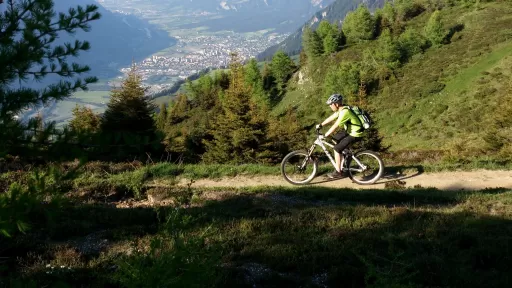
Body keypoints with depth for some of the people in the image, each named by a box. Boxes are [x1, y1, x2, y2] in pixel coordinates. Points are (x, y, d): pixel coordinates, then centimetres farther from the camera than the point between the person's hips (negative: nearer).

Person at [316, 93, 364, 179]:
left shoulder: (344, 112, -26)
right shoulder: (342, 109, 3)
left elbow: (335, 126, -26)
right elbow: (331, 118, 13)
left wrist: (324, 136, -21)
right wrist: (320, 125, 13)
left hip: (355, 134, -10)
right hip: (349, 130, 10)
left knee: (337, 148, -11)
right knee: (334, 139, 15)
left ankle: (338, 172, 0)